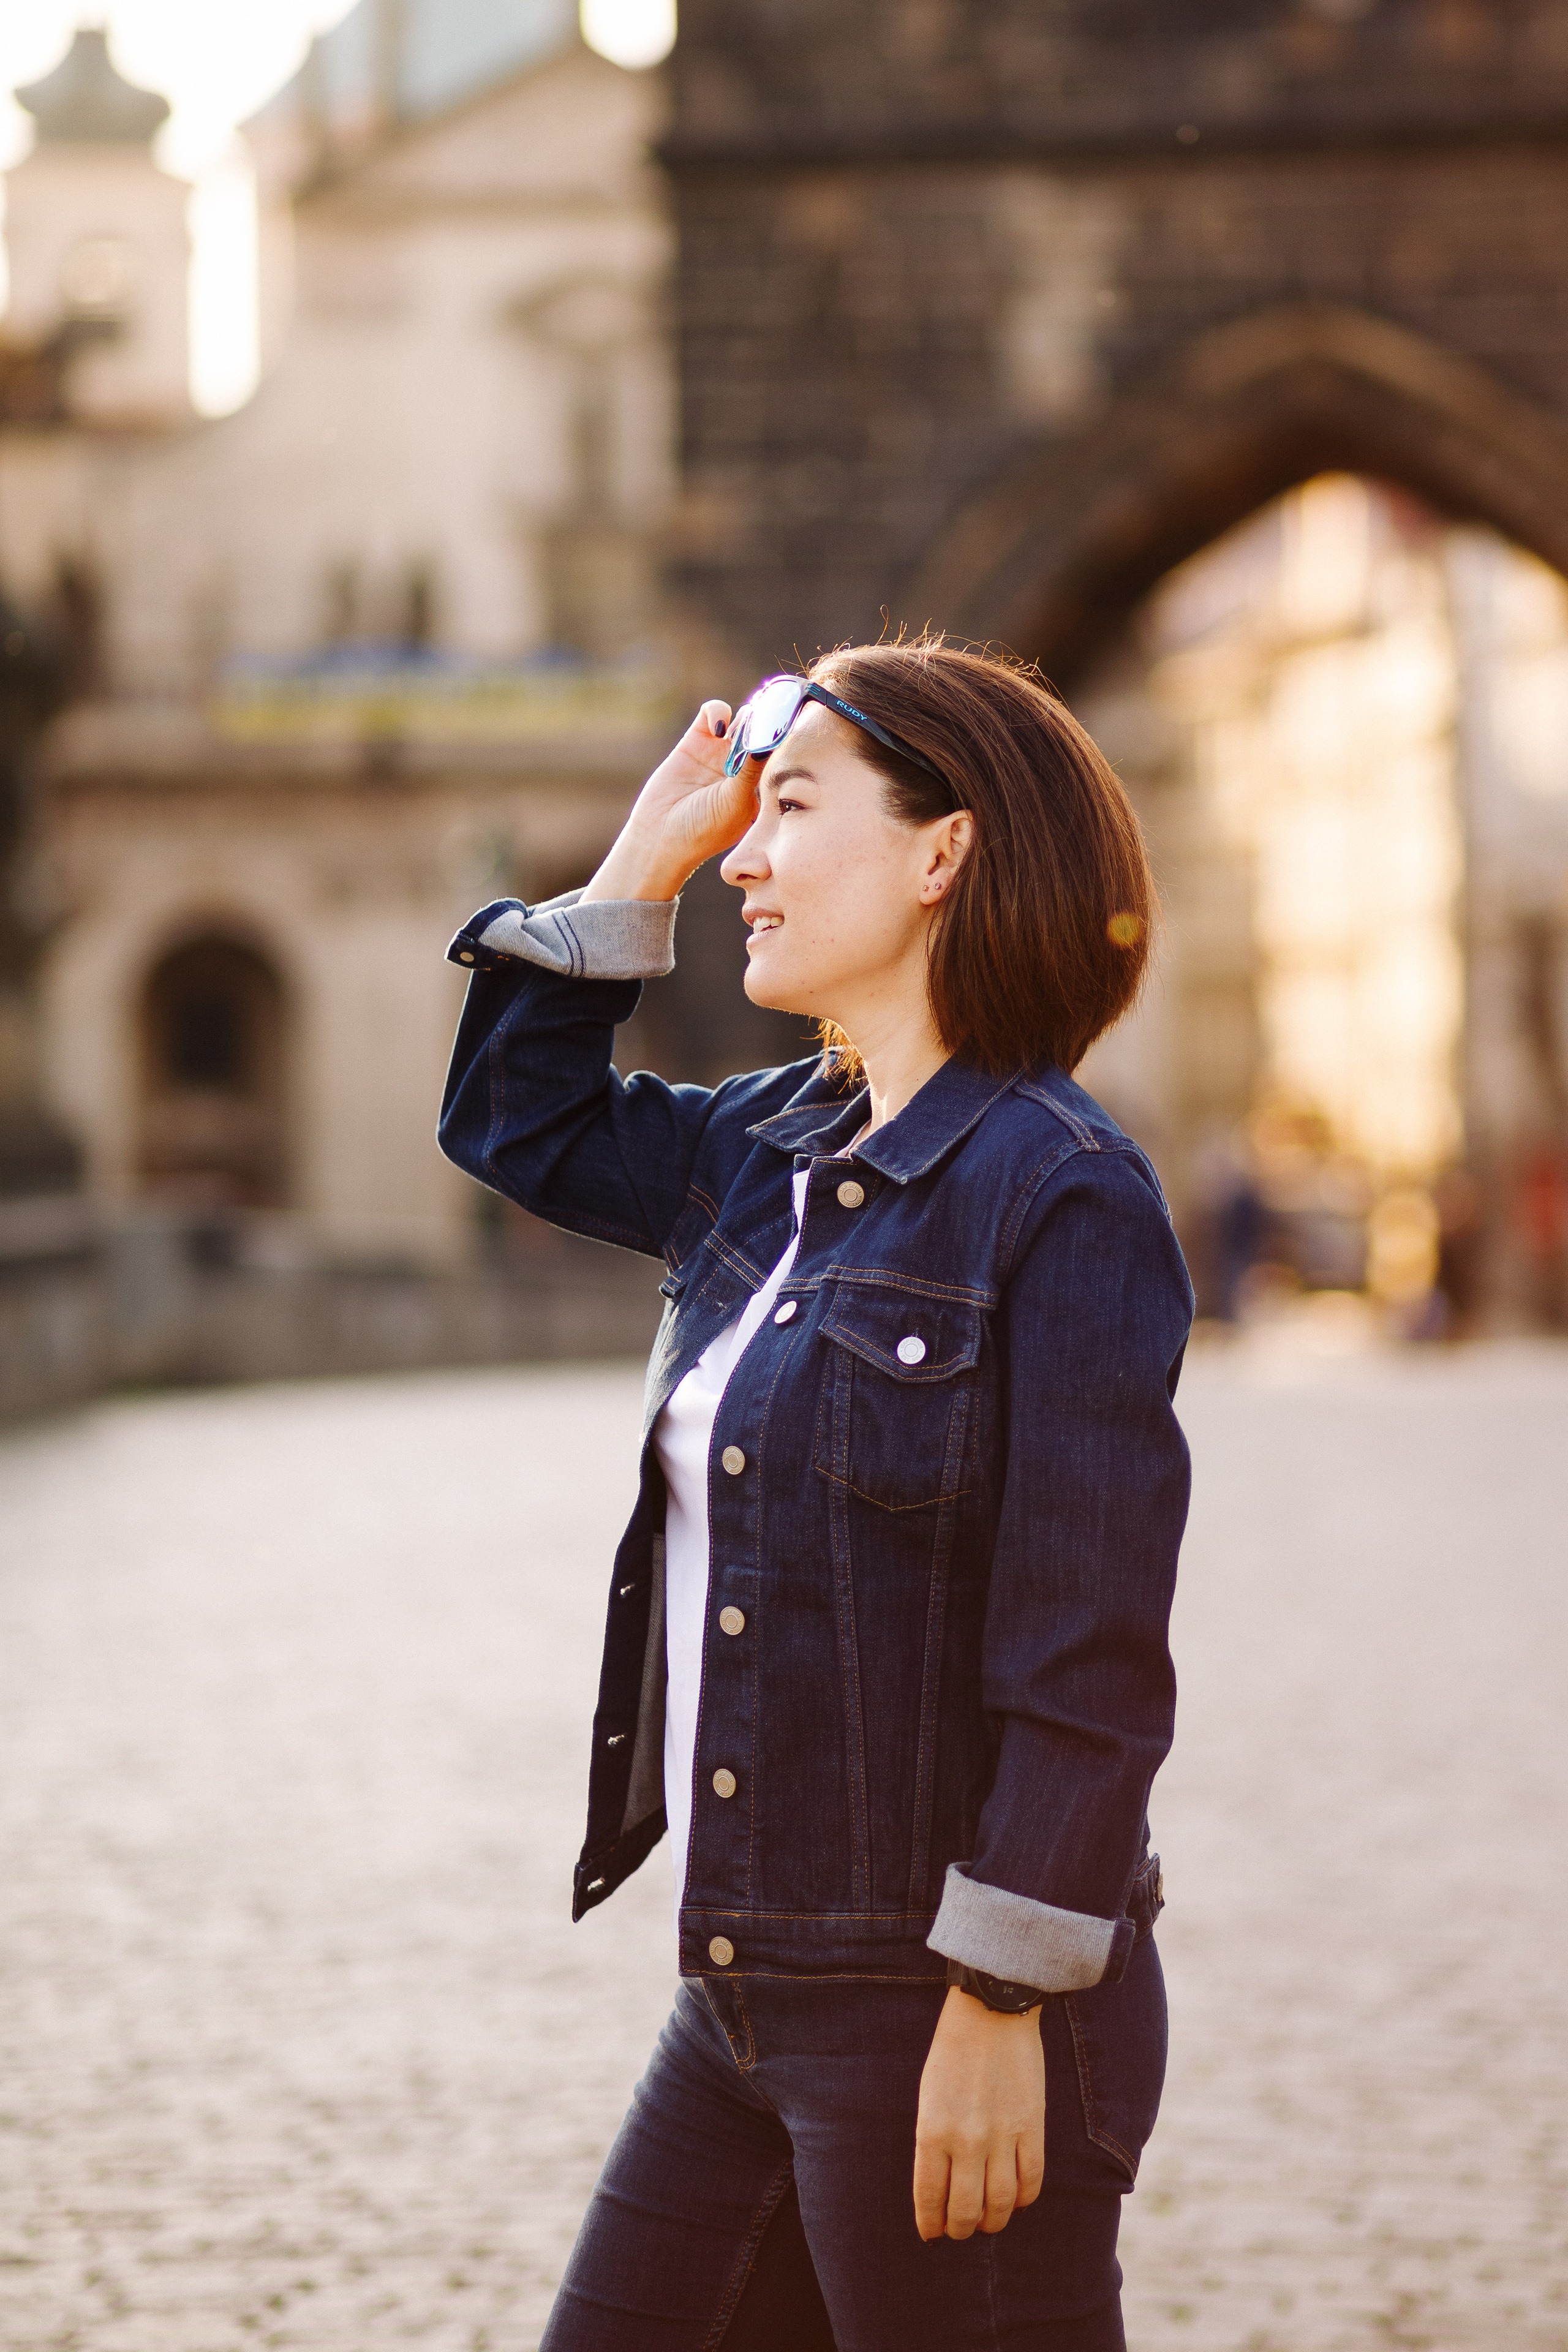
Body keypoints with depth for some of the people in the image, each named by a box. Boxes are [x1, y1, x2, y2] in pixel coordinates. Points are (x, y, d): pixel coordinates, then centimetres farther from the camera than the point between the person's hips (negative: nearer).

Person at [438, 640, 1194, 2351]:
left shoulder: (1061, 1196, -14)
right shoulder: (775, 1153, 10)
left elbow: (1088, 1663, -17)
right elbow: (521, 1121, 27)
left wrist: (1002, 2013, -18)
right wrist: (644, 858, 16)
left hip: (939, 2015, -8)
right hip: (753, 2001, 8)